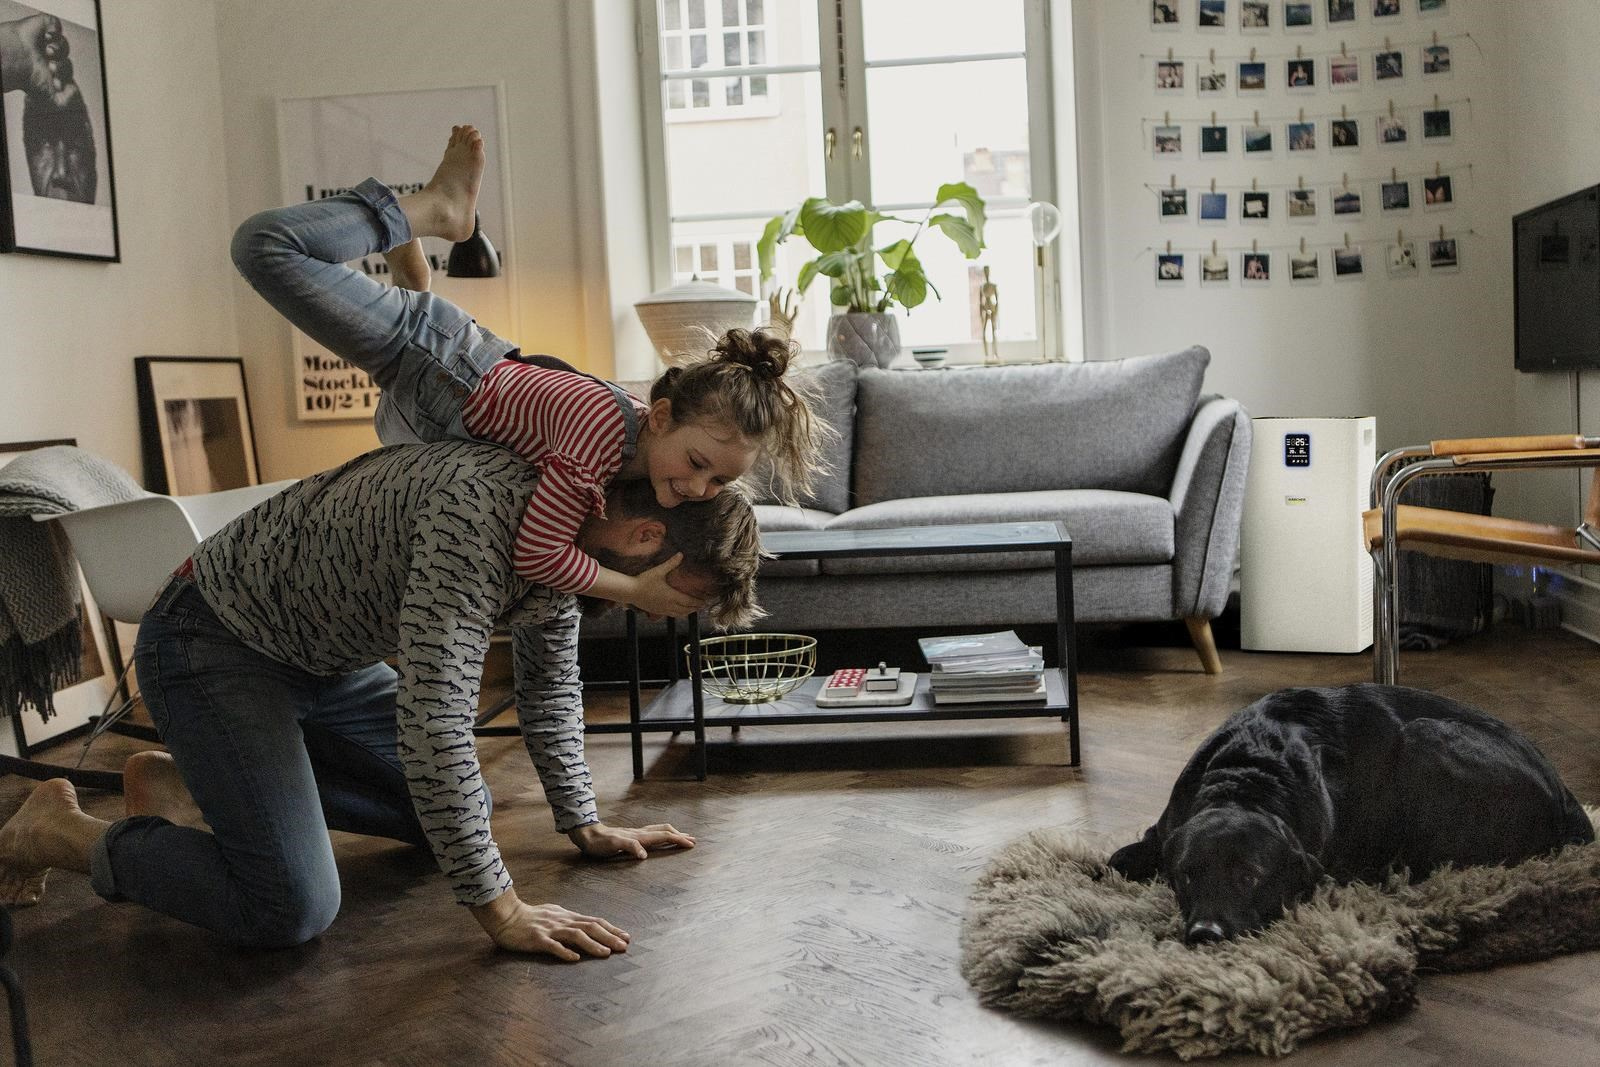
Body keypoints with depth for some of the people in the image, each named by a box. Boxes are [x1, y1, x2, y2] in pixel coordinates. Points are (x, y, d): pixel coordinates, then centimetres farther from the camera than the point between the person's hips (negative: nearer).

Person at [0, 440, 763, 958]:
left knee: (457, 813, 13)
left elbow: (549, 683, 9)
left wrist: (584, 825, 10)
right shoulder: (482, 509, -36)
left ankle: (185, 781, 23)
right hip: (211, 641, -9)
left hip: (321, 657, 9)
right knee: (292, 910, -21)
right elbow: (435, 720, -38)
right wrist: (499, 911, -31)